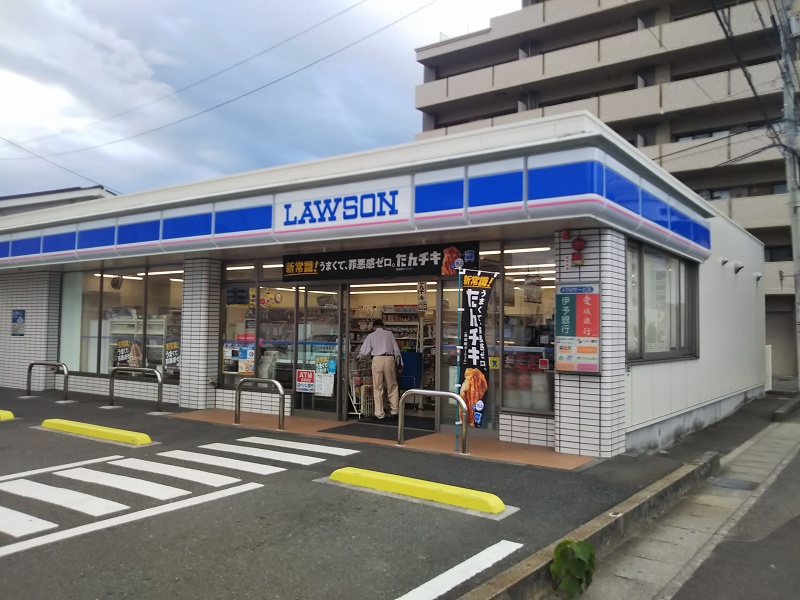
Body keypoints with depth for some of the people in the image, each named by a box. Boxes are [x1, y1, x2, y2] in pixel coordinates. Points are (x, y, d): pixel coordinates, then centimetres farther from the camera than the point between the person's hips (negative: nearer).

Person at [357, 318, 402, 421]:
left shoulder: (371, 336, 11)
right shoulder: (389, 334, 13)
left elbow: (363, 352, 10)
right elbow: (396, 349, 9)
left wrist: (359, 357, 30)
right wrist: (398, 362, 16)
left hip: (377, 359, -1)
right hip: (390, 359, 1)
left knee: (378, 388, 5)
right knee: (392, 387, 8)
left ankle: (379, 414, 6)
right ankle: (394, 412, 4)